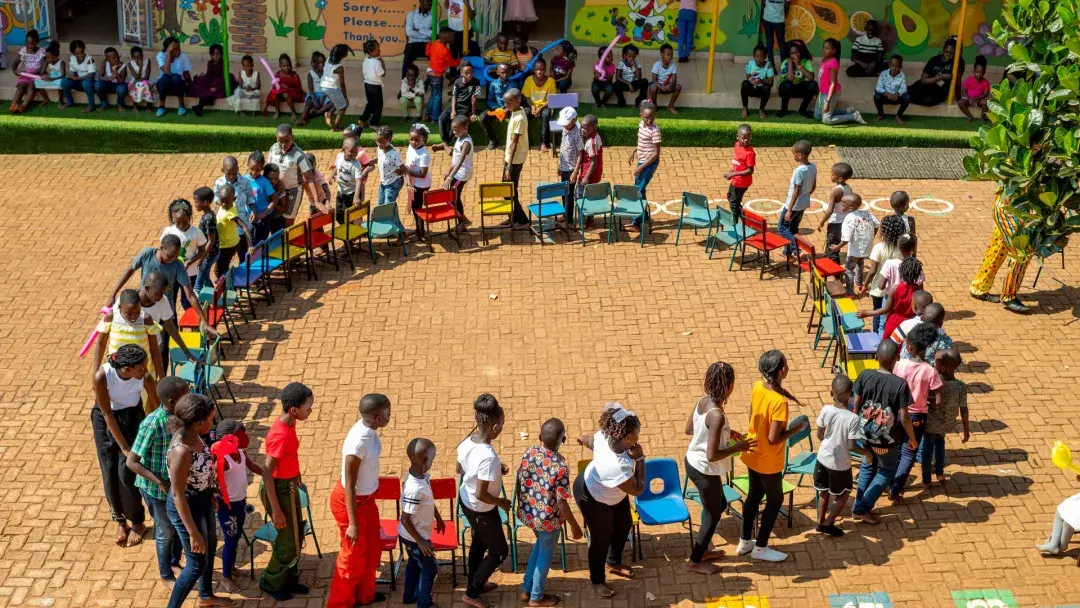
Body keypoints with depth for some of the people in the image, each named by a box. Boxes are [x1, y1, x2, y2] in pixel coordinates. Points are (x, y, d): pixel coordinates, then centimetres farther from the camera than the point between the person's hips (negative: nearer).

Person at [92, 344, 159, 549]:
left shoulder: (145, 378, -28)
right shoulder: (102, 376, -32)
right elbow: (106, 413, -23)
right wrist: (124, 447, -20)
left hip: (133, 417, 0)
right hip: (105, 420, 0)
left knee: (127, 472, -7)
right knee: (110, 472, 1)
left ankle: (137, 523, 12)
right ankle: (120, 521, 22)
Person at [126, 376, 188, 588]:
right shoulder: (152, 425, -31)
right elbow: (131, 462, -25)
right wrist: (161, 482, -28)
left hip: (178, 482, 6)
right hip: (157, 488, -6)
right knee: (166, 531, 14)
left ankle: (175, 561, 50)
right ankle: (166, 575, 38)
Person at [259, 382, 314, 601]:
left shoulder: (289, 424, -2)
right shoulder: (280, 436, -30)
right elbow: (267, 473, -27)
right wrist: (276, 510, -23)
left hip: (290, 487, 9)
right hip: (279, 490, -9)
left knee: (297, 535, 19)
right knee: (288, 540, 6)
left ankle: (289, 579, 36)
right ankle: (271, 582, 27)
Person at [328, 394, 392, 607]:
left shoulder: (368, 430, -8)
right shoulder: (357, 443, -35)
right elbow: (349, 486, -27)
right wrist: (352, 524, -22)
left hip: (366, 498, 9)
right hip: (352, 502, -9)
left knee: (372, 549, 25)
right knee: (353, 556, 11)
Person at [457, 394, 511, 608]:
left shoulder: (465, 443, -11)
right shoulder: (488, 457, -37)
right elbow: (481, 495, -32)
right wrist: (501, 502, -13)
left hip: (465, 500, 8)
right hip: (482, 509, -8)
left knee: (479, 543, 30)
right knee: (499, 551, 14)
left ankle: (475, 583, 48)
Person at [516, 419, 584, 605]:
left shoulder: (529, 453, -13)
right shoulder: (560, 466, -30)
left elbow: (519, 483, 0)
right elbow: (561, 503, -24)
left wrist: (521, 506, 18)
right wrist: (575, 526, -9)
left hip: (528, 512, 6)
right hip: (548, 518, -6)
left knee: (540, 545, 31)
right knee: (545, 554, 19)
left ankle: (526, 589, 42)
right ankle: (536, 597, 38)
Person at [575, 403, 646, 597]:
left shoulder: (604, 435, -26)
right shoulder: (617, 466, -47)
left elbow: (590, 441, -2)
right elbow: (638, 489, -30)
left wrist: (583, 439, 19)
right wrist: (639, 458, -27)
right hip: (593, 497, -9)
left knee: (623, 525, 26)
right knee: (601, 538, 12)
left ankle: (613, 563, 52)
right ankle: (597, 581, 38)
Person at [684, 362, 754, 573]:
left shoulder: (702, 401, -6)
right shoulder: (717, 416, -32)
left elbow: (689, 429, 10)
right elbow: (712, 455, -30)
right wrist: (738, 447, -16)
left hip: (692, 462, 9)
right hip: (705, 471, -9)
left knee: (719, 505, 28)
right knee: (713, 515, 15)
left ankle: (702, 550, 42)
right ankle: (694, 561, 30)